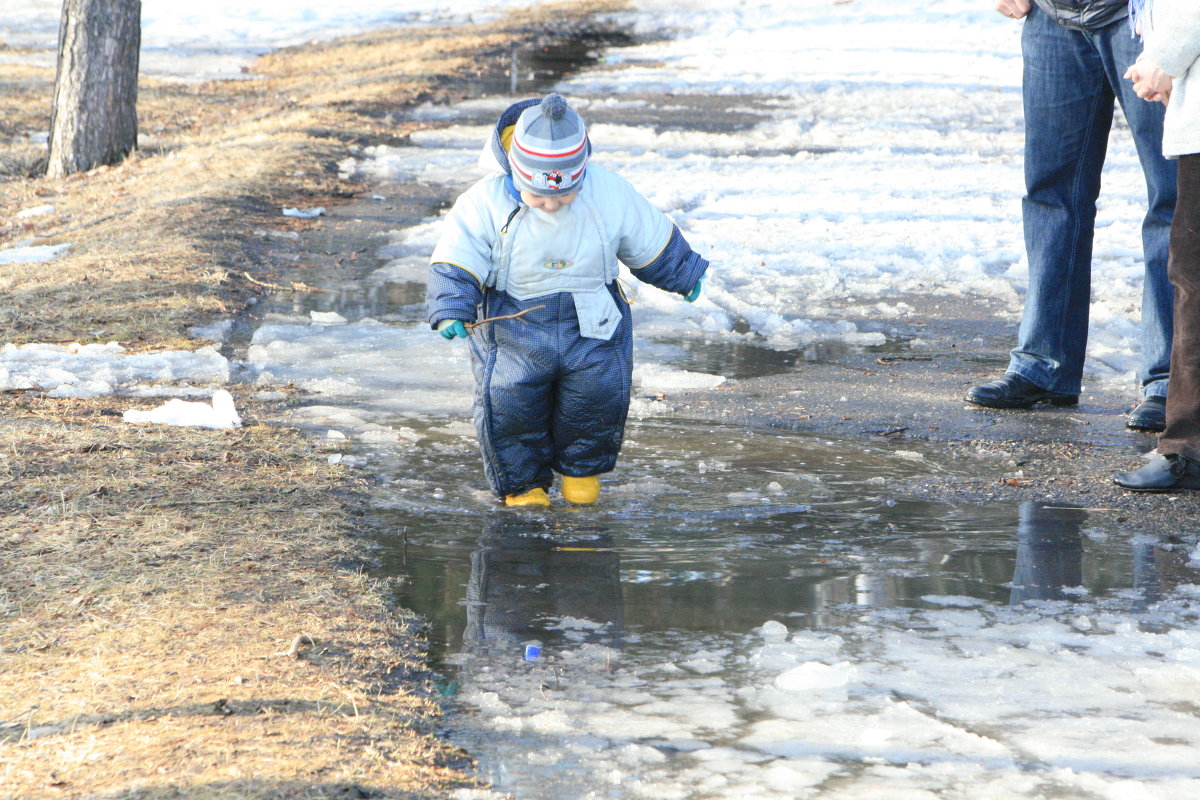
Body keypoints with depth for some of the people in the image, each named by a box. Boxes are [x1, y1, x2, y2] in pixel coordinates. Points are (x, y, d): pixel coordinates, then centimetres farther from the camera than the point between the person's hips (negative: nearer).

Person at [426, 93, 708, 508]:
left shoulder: (610, 194, -8)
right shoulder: (485, 205, -14)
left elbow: (653, 241, 8)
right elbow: (456, 264, -13)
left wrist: (683, 275, 21)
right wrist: (452, 311, -29)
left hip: (592, 327, 1)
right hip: (512, 328, -1)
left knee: (600, 395, -10)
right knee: (508, 403, -12)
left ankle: (582, 467, 22)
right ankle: (522, 482, 16)